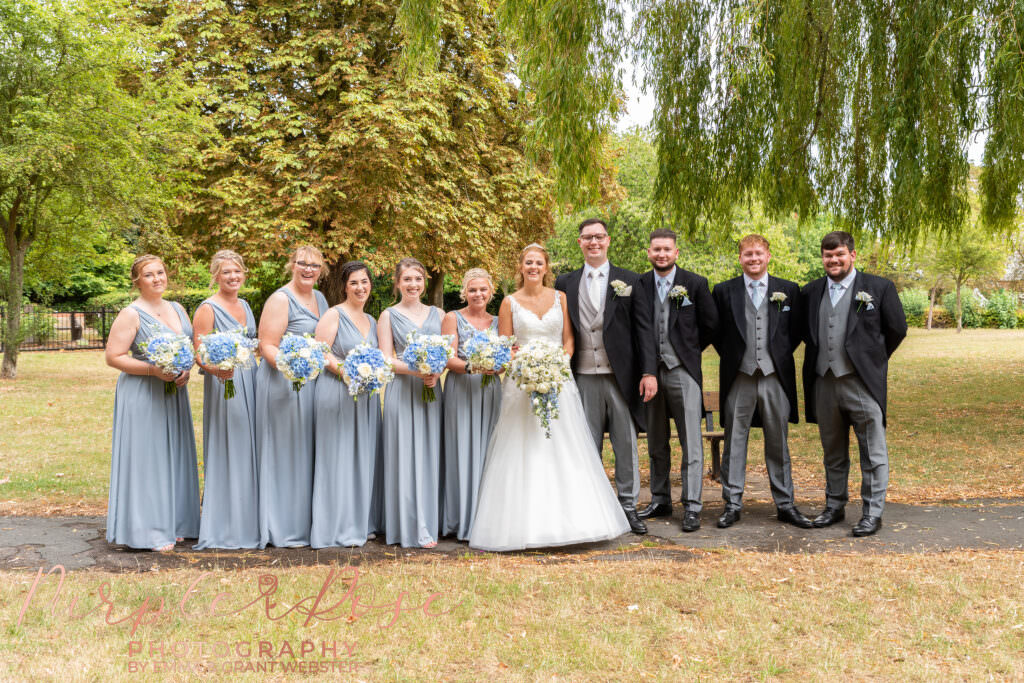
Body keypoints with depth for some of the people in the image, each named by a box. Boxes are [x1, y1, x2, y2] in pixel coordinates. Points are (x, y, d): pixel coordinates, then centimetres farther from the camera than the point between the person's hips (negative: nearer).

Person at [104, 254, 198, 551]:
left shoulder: (177, 309, 11)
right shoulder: (130, 315, -9)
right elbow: (113, 357, -12)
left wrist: (186, 371, -5)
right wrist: (153, 370, -21)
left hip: (174, 394, 7)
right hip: (142, 395, -6)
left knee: (174, 457, 10)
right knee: (146, 458, -3)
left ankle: (172, 524, 21)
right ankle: (147, 530, 6)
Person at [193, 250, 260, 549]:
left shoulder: (244, 305, 15)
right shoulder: (208, 309, -8)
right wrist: (219, 370, -32)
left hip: (249, 383, 7)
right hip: (224, 384, -7)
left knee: (247, 452, 11)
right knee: (226, 454, -4)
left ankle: (248, 522, 21)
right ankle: (224, 528, 4)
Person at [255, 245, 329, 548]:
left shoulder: (319, 298, 15)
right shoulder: (280, 299, -8)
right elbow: (267, 345, -15)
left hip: (313, 383, 8)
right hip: (284, 383, -8)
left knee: (307, 452, 13)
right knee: (284, 452, -3)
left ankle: (306, 521, 23)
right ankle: (283, 530, 6)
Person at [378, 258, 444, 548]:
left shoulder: (438, 314, 14)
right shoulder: (389, 316, 5)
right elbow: (386, 359, -2)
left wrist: (436, 373, -9)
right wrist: (416, 371, -17)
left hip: (432, 391, 3)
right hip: (402, 391, -3)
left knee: (430, 455, 4)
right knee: (405, 456, -4)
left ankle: (429, 523, 13)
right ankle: (412, 529, 0)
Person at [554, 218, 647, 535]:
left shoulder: (629, 280, 4)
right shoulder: (565, 283, 8)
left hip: (620, 375, -1)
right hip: (584, 377, 2)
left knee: (626, 443, 4)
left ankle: (628, 506, 15)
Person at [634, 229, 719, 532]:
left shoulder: (695, 283, -1)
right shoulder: (640, 285, 2)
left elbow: (711, 324, 8)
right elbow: (644, 329, -9)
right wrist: (648, 372, -17)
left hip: (683, 371, -2)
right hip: (650, 371, 3)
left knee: (691, 442, -3)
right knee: (656, 443, 12)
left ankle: (692, 507, 3)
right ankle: (660, 501, 24)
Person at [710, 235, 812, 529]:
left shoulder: (789, 290, 6)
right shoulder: (724, 291, 4)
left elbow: (798, 331, 12)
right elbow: (715, 331, 10)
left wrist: (781, 353, 4)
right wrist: (731, 355, 4)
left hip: (776, 375, 1)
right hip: (738, 376, 0)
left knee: (778, 442, 8)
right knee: (734, 441, 3)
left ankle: (785, 504, 18)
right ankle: (732, 504, 12)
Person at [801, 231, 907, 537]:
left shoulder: (879, 288, -1)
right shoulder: (811, 292, 9)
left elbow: (897, 329, 4)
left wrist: (874, 360, 7)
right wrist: (822, 356, 10)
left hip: (862, 382, -4)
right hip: (824, 382, 4)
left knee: (872, 453, 1)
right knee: (833, 452, 15)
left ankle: (872, 514, 10)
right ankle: (835, 506, 27)